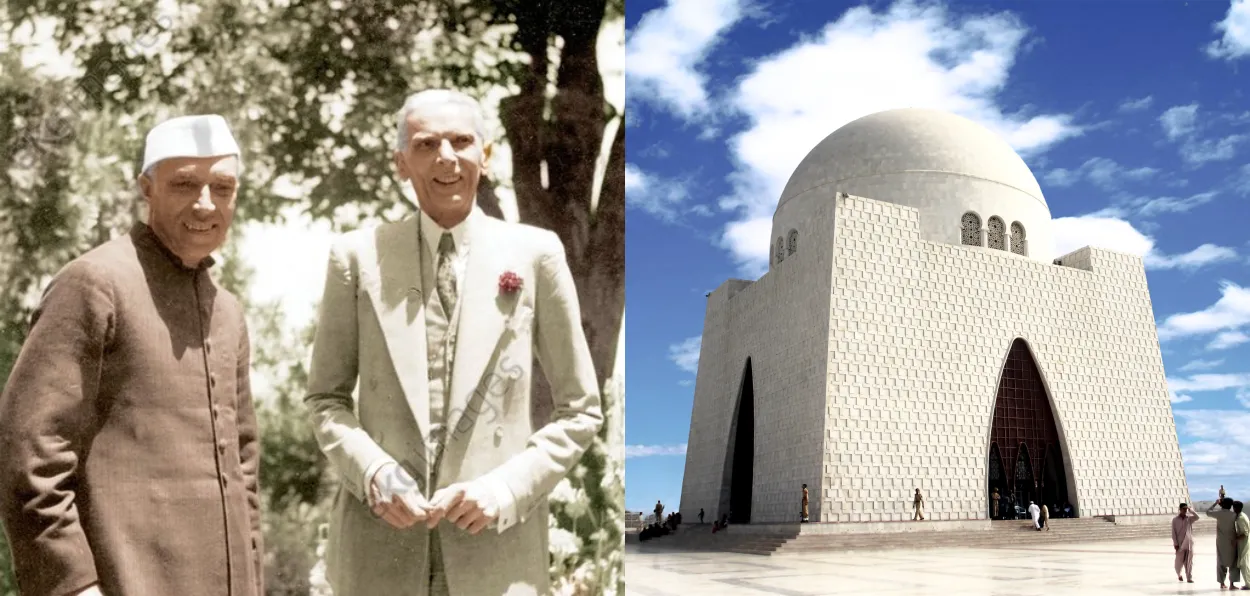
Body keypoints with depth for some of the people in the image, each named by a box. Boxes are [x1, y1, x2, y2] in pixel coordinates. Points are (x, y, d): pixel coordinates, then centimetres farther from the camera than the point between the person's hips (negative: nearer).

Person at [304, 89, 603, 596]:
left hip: (495, 548, -1)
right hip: (380, 547, 1)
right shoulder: (358, 256, 2)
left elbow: (580, 411, 3)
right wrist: (374, 472, -8)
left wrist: (504, 489, -9)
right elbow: (325, 397, 9)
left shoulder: (535, 254, -1)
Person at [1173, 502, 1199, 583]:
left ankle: (1189, 578, 2)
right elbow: (1173, 533, -2)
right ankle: (1179, 575, 28)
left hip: (1189, 543, 1)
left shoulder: (1189, 518, 4)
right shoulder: (1175, 520, -1)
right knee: (1179, 562, 3)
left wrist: (1190, 510, -15)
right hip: (1180, 544, -1)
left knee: (1189, 562, -1)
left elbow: (1197, 517, -18)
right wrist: (1175, 544, -8)